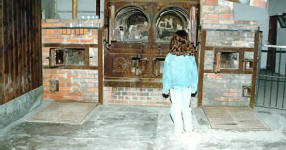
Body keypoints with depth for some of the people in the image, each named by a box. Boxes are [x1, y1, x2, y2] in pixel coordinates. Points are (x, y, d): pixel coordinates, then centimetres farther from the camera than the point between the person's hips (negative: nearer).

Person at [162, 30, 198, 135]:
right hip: (187, 87, 3)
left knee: (176, 108, 11)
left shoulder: (170, 56, -15)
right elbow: (194, 73, 1)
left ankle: (179, 129, 19)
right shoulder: (191, 56, -7)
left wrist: (165, 89, 2)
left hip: (175, 87, -2)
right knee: (186, 107, 16)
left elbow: (167, 74, -8)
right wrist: (194, 87, 12)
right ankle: (188, 128, 25)